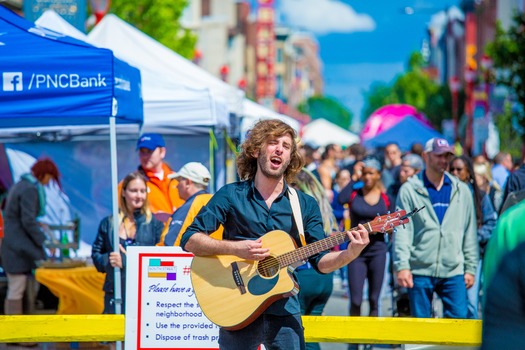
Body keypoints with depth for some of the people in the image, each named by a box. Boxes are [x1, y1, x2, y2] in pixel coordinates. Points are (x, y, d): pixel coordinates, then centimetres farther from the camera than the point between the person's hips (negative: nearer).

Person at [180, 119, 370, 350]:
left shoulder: (306, 205, 8)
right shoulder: (231, 195, 1)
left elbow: (321, 262, 5)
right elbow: (189, 240, -5)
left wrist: (350, 253, -15)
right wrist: (236, 248, -19)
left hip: (283, 308, 2)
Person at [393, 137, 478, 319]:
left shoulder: (462, 191, 11)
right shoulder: (409, 190, 2)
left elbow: (470, 232, 13)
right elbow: (401, 231, -3)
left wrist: (470, 268, 9)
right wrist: (402, 266, -12)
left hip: (453, 271, 2)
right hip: (419, 271, -2)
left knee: (459, 318, -6)